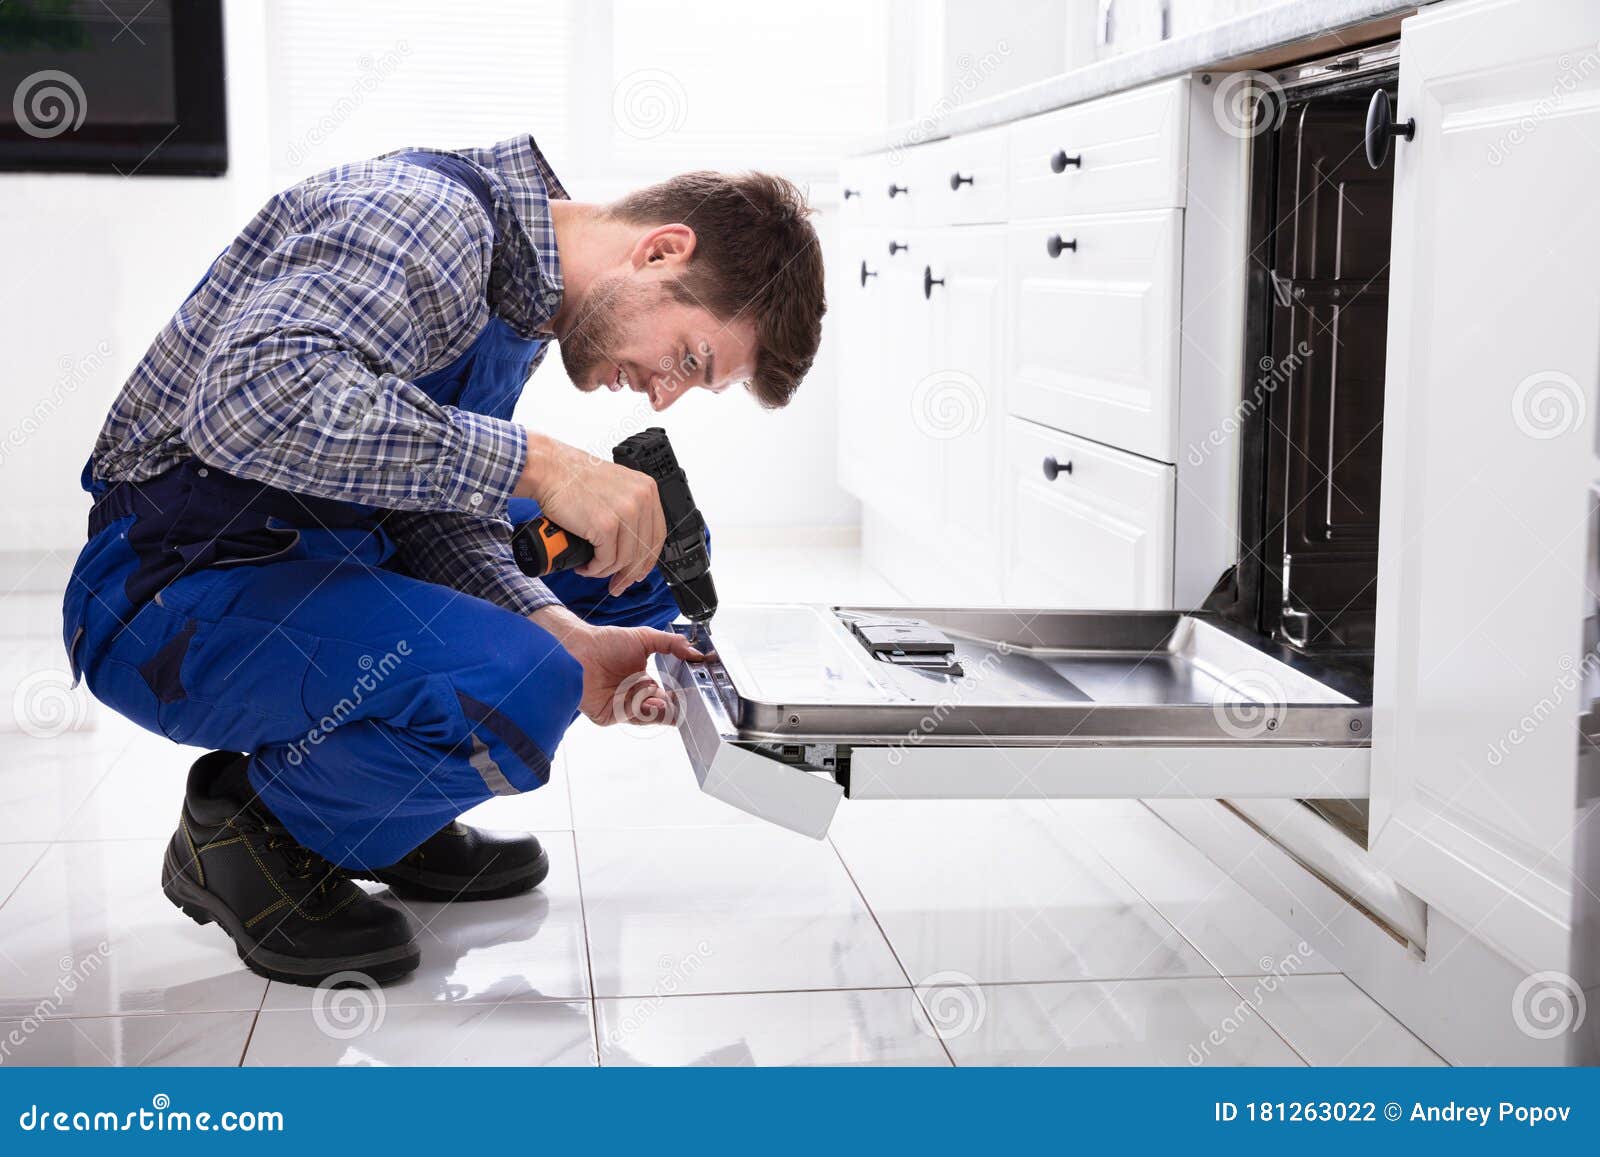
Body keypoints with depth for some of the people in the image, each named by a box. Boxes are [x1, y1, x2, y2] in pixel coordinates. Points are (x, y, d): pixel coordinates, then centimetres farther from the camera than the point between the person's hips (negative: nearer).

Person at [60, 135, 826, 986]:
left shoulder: (530, 293, 8)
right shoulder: (432, 216, -22)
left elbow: (436, 511, 5)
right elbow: (251, 402, -38)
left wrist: (560, 634, -12)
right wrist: (535, 463, -35)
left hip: (330, 554, 10)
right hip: (179, 589, -10)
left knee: (650, 554, 11)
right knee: (513, 692, -33)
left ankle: (388, 807, 13)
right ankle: (249, 828, -4)